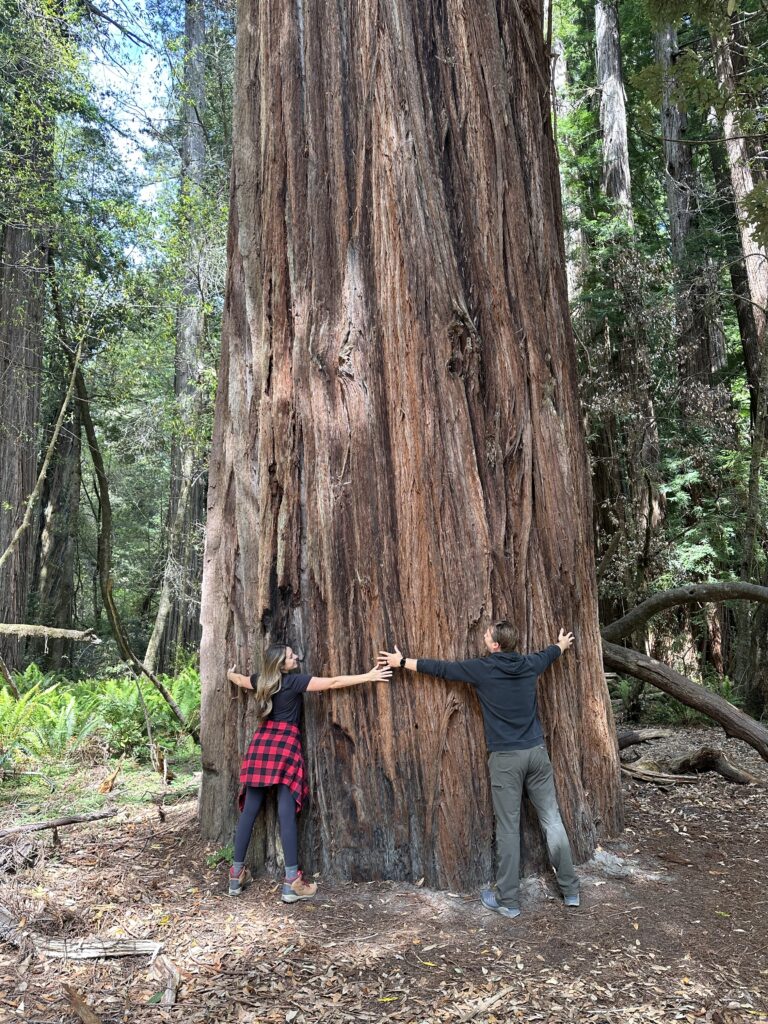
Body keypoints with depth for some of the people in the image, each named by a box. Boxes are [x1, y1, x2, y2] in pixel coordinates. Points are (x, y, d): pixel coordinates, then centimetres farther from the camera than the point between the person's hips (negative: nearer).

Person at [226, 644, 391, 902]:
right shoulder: (295, 681, -7)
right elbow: (333, 682, -10)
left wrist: (230, 674, 56)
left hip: (260, 743, 6)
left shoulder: (261, 681, 10)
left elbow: (239, 679, 33)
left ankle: (236, 875, 18)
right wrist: (368, 676, -7)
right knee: (286, 813, -6)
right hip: (285, 744, -6)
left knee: (249, 810, 10)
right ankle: (291, 883, -4)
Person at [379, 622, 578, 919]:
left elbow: (441, 668, 1)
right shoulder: (529, 664, 4)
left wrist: (402, 662, 12)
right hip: (536, 751, 4)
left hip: (505, 757, -4)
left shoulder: (482, 668, -9)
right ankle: (570, 890, 19)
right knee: (552, 820, 11)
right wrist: (562, 644, 51)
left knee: (508, 829, 2)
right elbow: (548, 653, 27)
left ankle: (507, 901, 11)